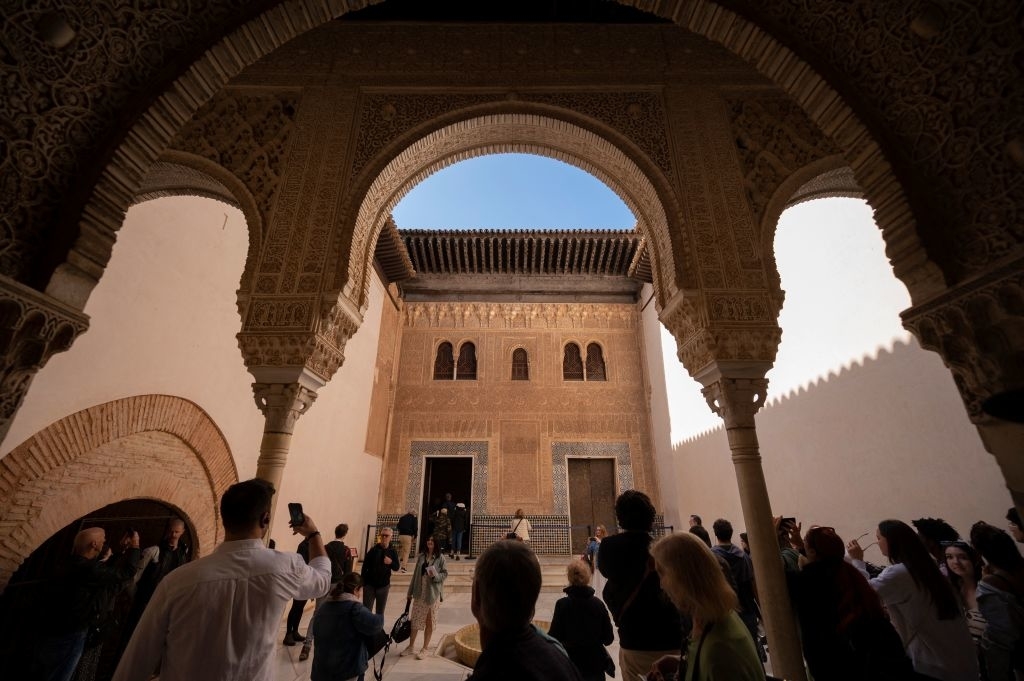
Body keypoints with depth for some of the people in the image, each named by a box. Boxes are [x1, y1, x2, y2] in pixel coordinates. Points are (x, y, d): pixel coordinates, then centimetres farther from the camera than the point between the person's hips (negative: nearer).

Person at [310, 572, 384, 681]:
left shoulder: (324, 607, 9)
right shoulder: (354, 607, -17)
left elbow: (316, 633, 23)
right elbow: (373, 624, -27)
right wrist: (380, 618, -6)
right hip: (347, 669, -7)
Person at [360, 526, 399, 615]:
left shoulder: (392, 552, -3)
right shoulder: (373, 550, -7)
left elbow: (396, 567, -2)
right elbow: (364, 567, -4)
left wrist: (391, 562, -22)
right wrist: (362, 582, -10)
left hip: (384, 586, 1)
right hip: (370, 584, -1)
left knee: (380, 611, 14)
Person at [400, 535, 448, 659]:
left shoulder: (440, 557, -8)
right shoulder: (421, 556, 3)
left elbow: (445, 574, -6)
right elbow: (415, 574, 8)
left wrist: (435, 576, -25)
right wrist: (410, 592, 11)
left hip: (433, 593, -3)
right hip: (419, 593, 4)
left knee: (429, 621, 9)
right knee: (415, 620, 12)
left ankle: (424, 649, 24)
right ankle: (411, 646, 30)